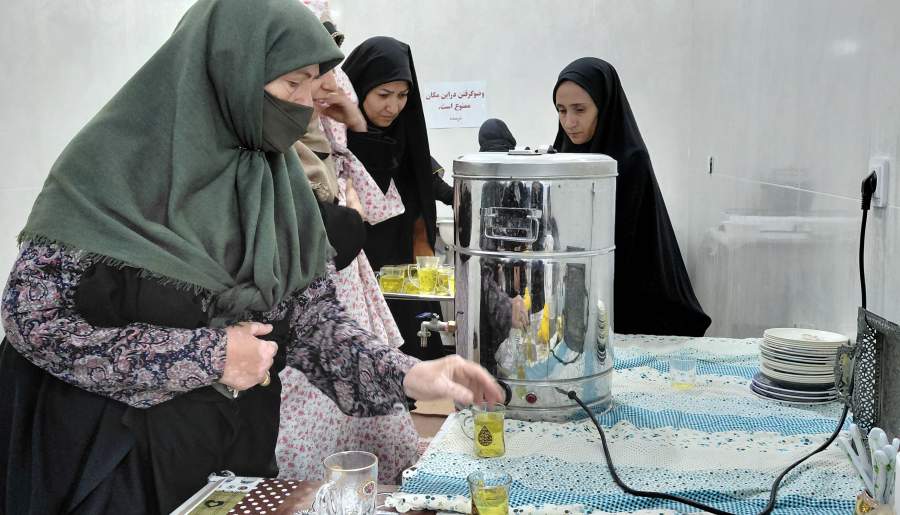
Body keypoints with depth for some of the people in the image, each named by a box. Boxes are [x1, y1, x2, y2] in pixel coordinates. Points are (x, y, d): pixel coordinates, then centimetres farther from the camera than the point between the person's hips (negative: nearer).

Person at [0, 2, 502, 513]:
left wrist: (407, 375, -16)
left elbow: (313, 314, 1)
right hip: (116, 450, -5)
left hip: (242, 442, 5)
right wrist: (205, 356, -20)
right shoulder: (119, 160, -16)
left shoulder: (280, 181, 0)